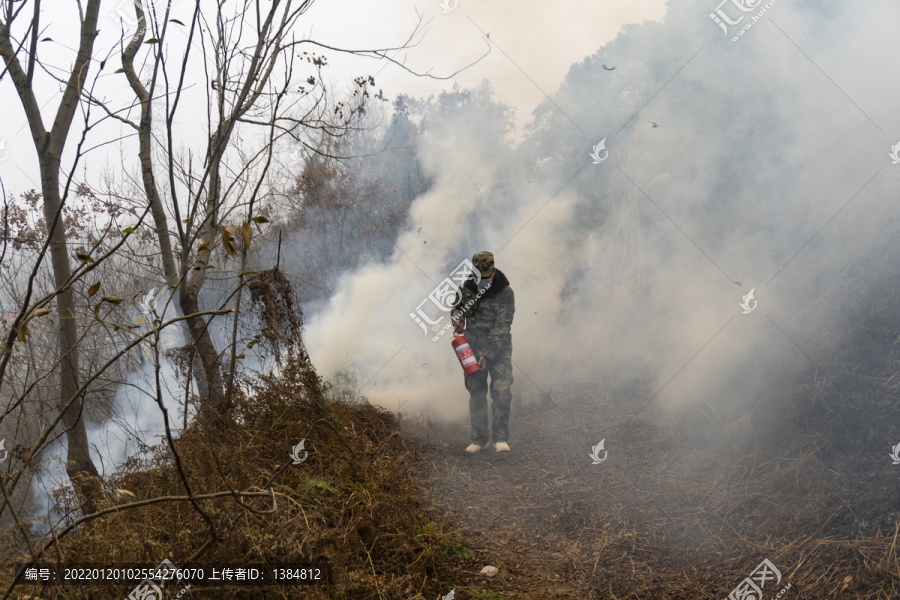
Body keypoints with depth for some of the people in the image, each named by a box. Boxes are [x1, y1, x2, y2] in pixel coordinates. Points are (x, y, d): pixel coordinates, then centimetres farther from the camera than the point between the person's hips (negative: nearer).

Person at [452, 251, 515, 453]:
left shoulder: (505, 293, -13)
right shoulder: (467, 286, 0)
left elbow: (501, 327, -17)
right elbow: (457, 304, 21)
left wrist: (487, 354, -22)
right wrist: (457, 317, -3)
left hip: (498, 348, -4)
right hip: (473, 347, 4)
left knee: (502, 391, -16)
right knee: (476, 394, 5)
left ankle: (501, 438, -8)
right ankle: (480, 439, 16)